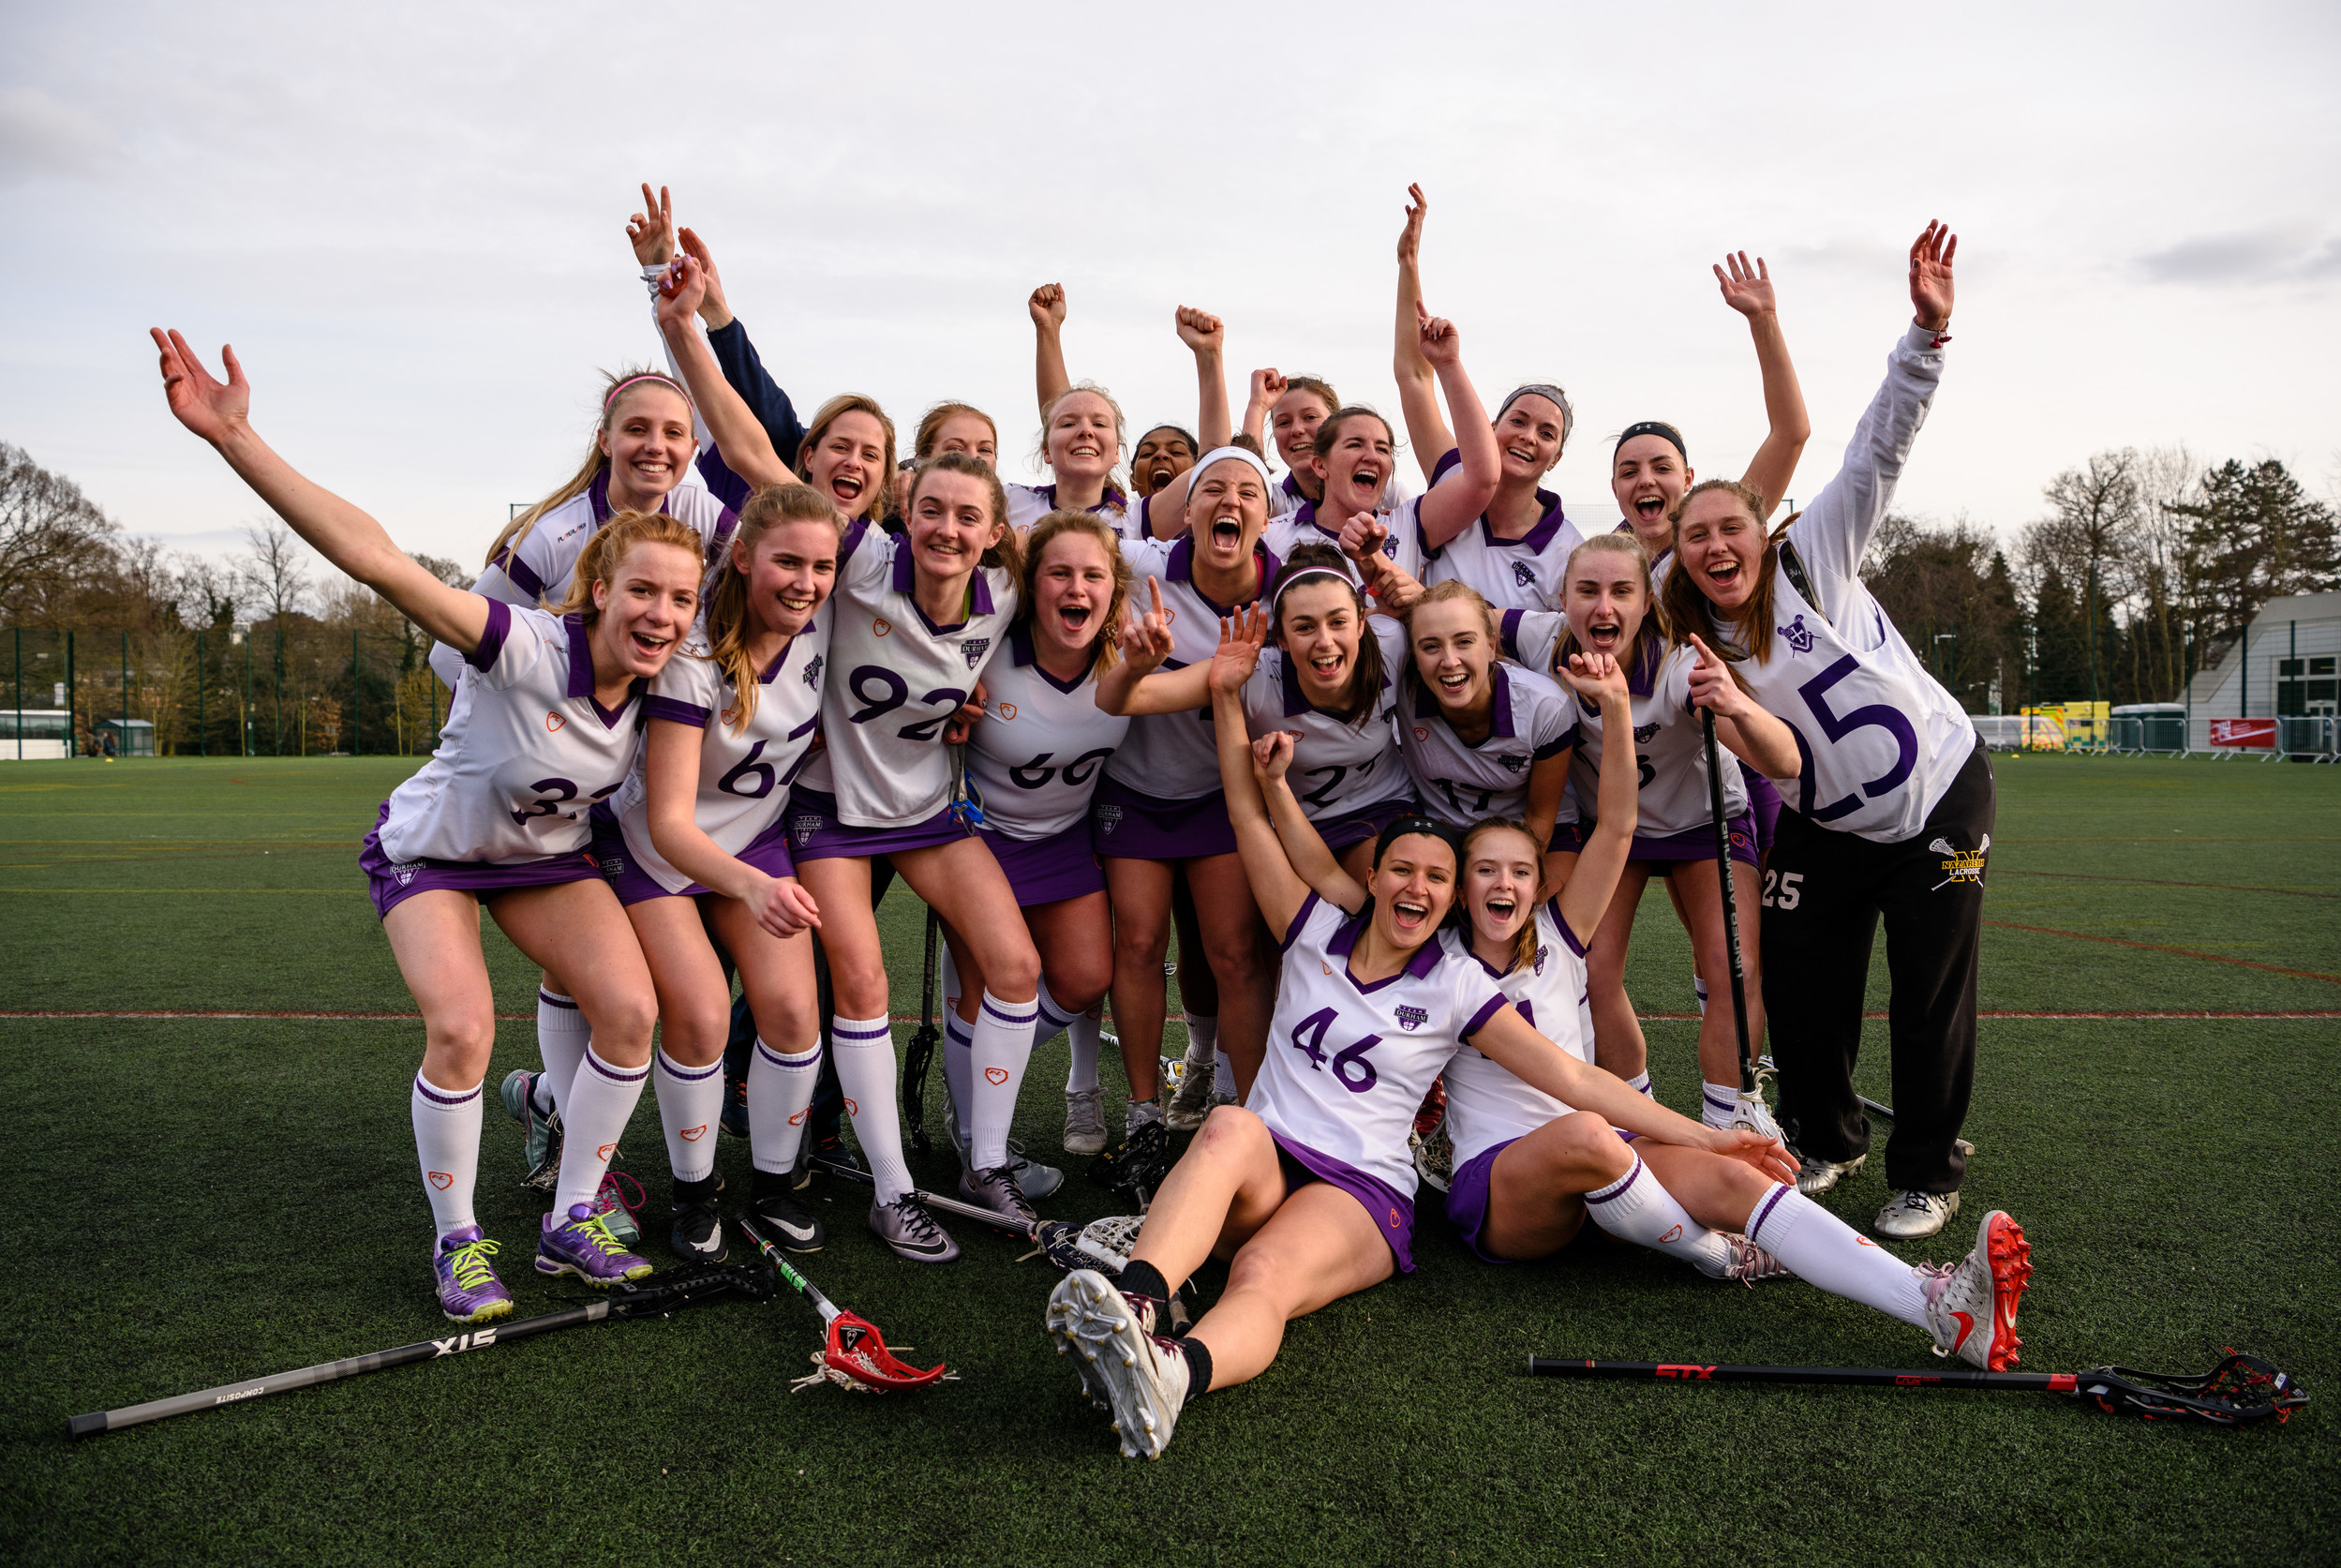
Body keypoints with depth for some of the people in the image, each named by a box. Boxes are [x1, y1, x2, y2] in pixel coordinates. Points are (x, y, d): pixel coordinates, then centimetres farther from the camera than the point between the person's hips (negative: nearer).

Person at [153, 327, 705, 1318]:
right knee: (460, 1030, -24)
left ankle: (571, 1224, 6)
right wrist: (237, 438, -52)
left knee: (631, 1010, -13)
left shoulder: (660, 683, -16)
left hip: (549, 855, 5)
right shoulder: (527, 648, -34)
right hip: (433, 847, -4)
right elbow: (373, 558, -44)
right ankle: (456, 1244, 2)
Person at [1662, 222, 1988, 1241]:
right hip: (1823, 825, 3)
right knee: (1800, 992, 3)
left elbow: (1879, 449, -20)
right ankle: (1826, 1139, 30)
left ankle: (1926, 1174, 20)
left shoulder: (1816, 555, -13)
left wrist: (1926, 329, -30)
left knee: (1930, 1000, 1)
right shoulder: (1689, 647, -6)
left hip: (1939, 796, -3)